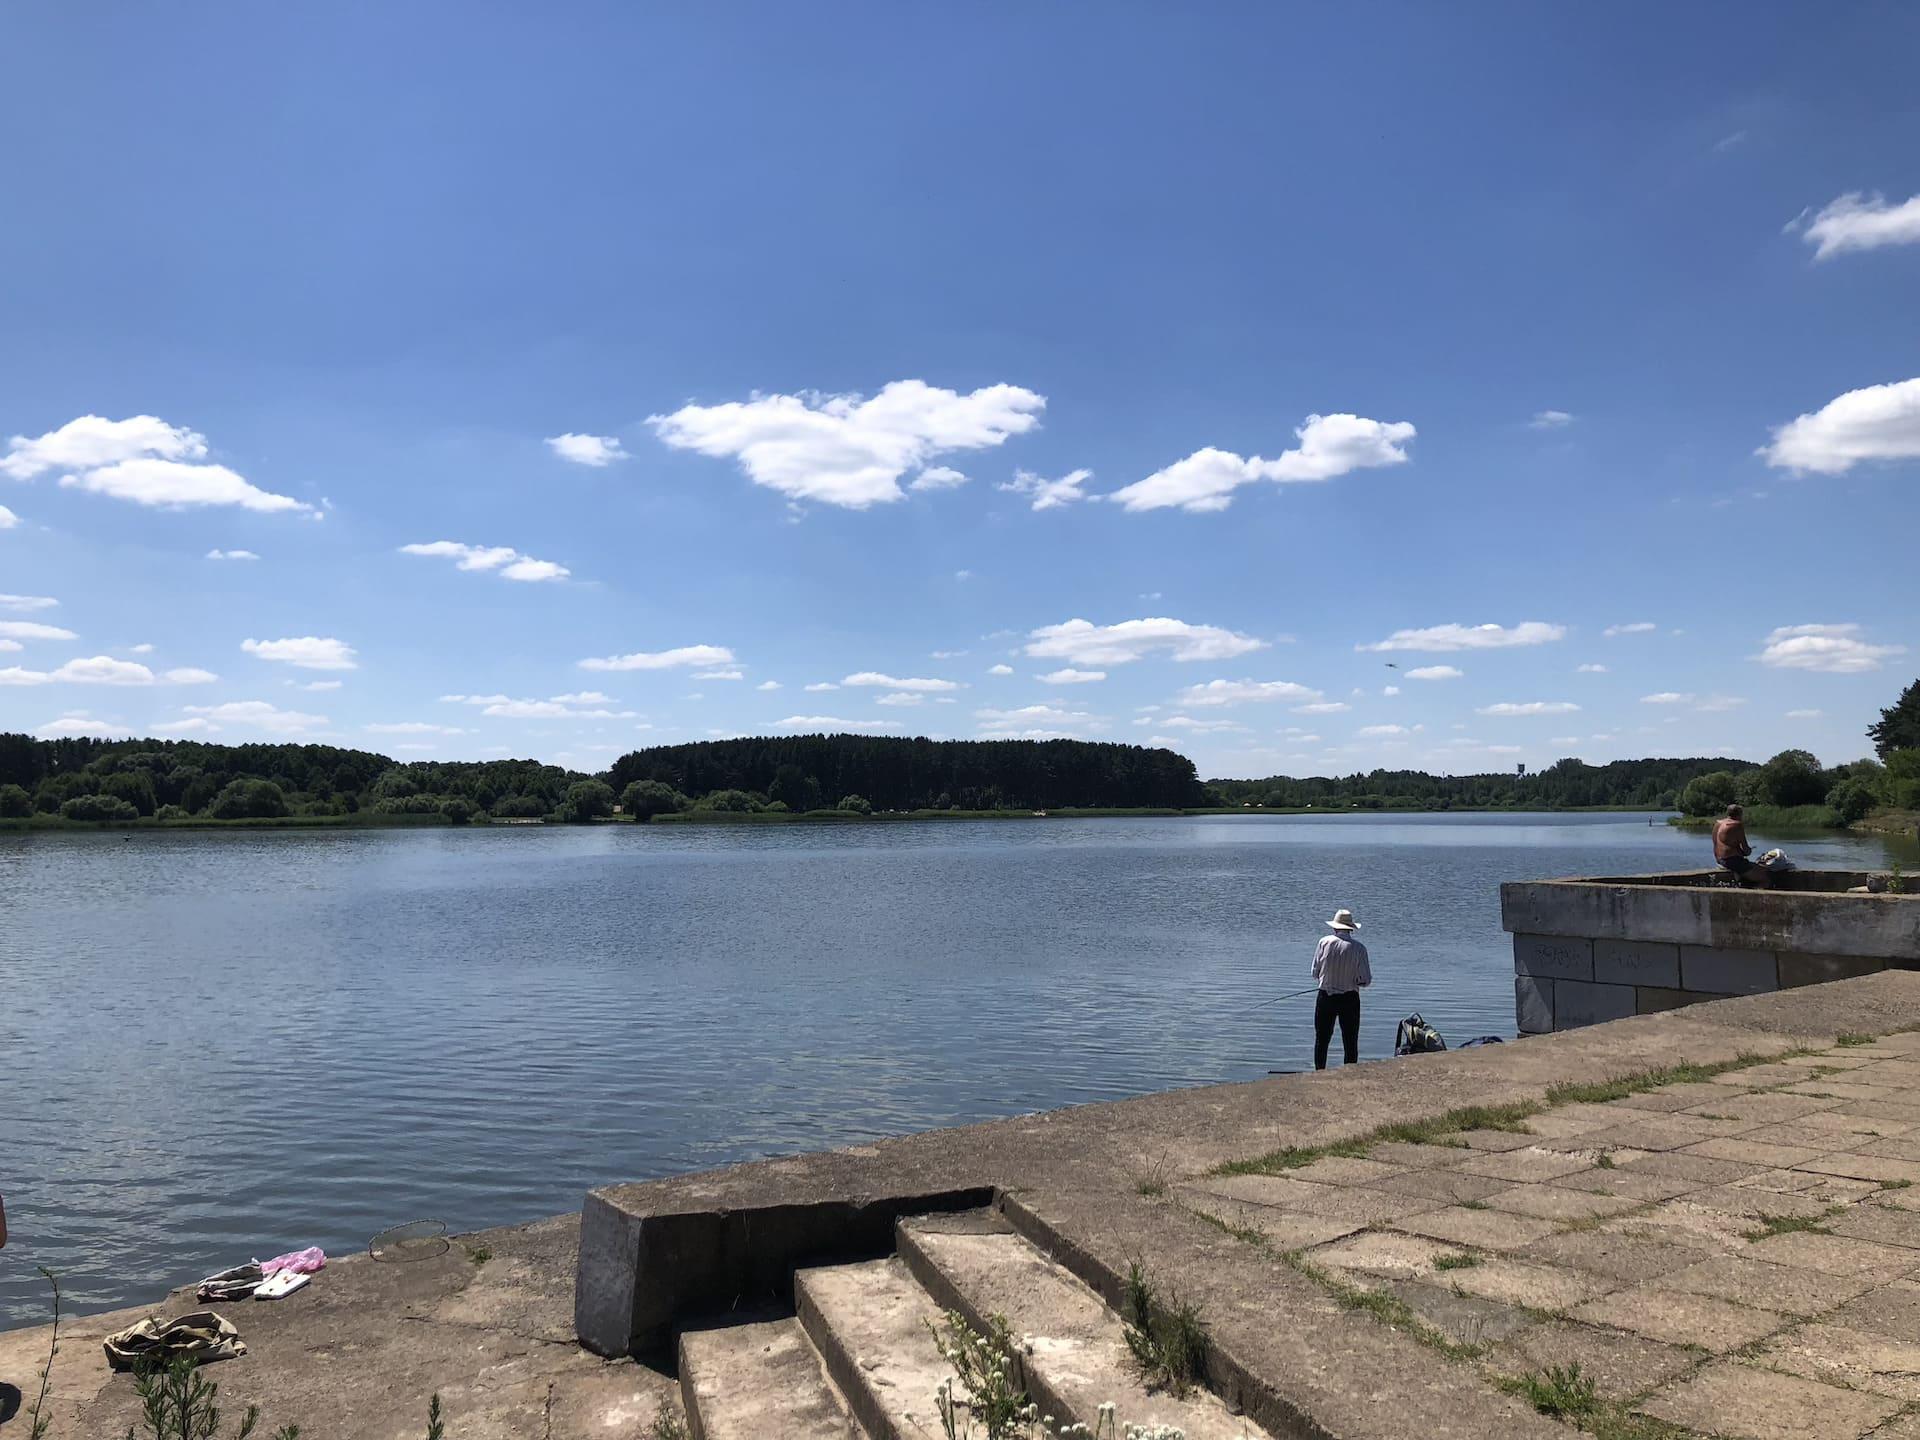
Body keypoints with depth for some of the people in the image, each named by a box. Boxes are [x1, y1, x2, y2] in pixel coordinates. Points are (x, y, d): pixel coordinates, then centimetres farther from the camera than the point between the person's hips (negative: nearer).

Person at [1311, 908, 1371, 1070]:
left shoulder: (1324, 942, -6)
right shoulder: (1358, 948, -9)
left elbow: (1315, 973, -1)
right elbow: (1365, 980, -8)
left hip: (1325, 997, 1)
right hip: (1349, 999, -1)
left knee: (1321, 1039, 11)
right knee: (1350, 1042, 8)